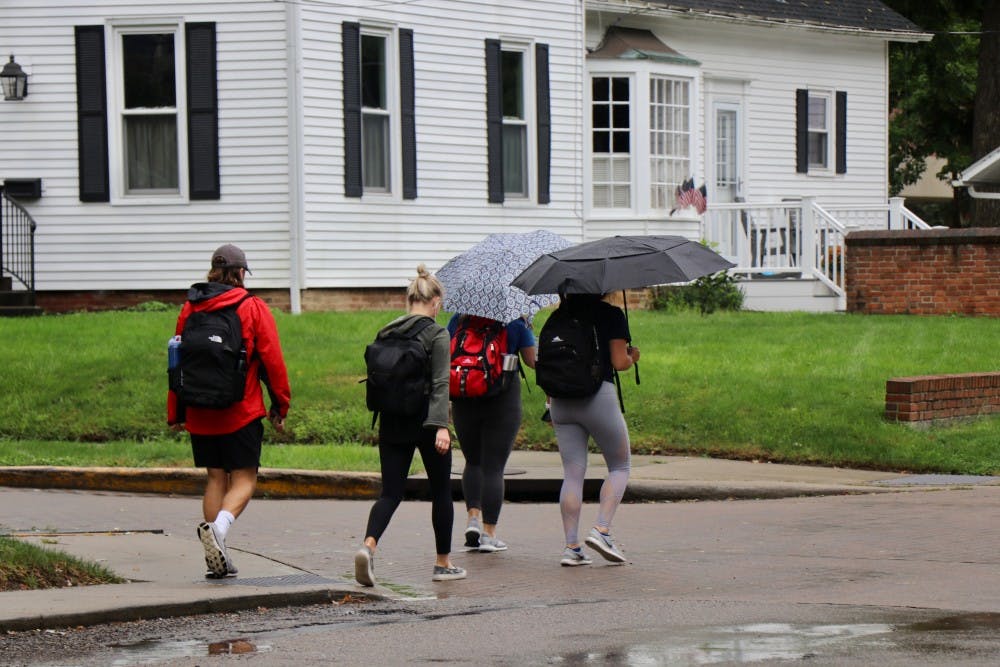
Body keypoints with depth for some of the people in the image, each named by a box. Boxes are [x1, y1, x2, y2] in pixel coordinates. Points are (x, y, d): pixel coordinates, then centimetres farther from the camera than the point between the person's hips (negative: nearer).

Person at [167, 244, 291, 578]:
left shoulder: (190, 309, 8)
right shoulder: (253, 308, -3)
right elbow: (272, 360, -5)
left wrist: (175, 413, 17)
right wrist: (280, 405, 5)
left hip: (199, 413, 4)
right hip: (242, 412, -4)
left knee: (215, 478, 12)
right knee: (243, 479, 0)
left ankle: (217, 557, 6)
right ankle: (219, 526, -28)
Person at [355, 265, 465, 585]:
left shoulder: (385, 333, 7)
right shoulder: (437, 335, -9)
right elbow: (440, 384, -16)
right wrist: (441, 426, -20)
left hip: (392, 423, 4)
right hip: (426, 421, -4)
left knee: (391, 492, 3)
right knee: (441, 492, 12)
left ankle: (369, 544, -23)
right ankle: (443, 563, 18)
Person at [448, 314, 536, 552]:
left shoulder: (459, 319, 2)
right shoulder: (516, 322, -5)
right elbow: (532, 361, 1)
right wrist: (528, 331, 17)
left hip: (464, 403, 2)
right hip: (503, 401, -2)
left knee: (473, 462, 19)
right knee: (493, 467, 2)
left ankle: (473, 515, -1)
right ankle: (489, 533, 1)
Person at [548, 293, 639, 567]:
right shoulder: (612, 314, -5)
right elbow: (619, 362, -9)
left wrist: (550, 402, 20)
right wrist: (633, 357, 13)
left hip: (561, 402, 5)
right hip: (599, 398, -5)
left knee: (572, 473, 7)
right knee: (620, 466, 11)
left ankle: (571, 546, 1)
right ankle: (602, 529, -6)